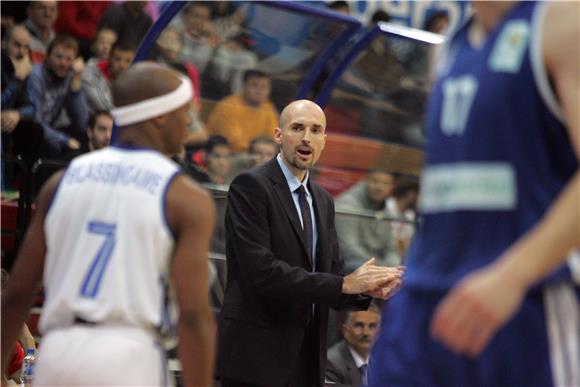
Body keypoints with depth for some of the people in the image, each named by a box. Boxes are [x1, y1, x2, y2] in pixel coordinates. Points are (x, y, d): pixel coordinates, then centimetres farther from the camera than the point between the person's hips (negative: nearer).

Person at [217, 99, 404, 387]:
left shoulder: (322, 200, 17)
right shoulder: (250, 186, -8)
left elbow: (331, 280, 16)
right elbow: (261, 270, -19)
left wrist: (368, 289, -7)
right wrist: (344, 284, -18)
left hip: (306, 362, 8)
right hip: (257, 359, -8)